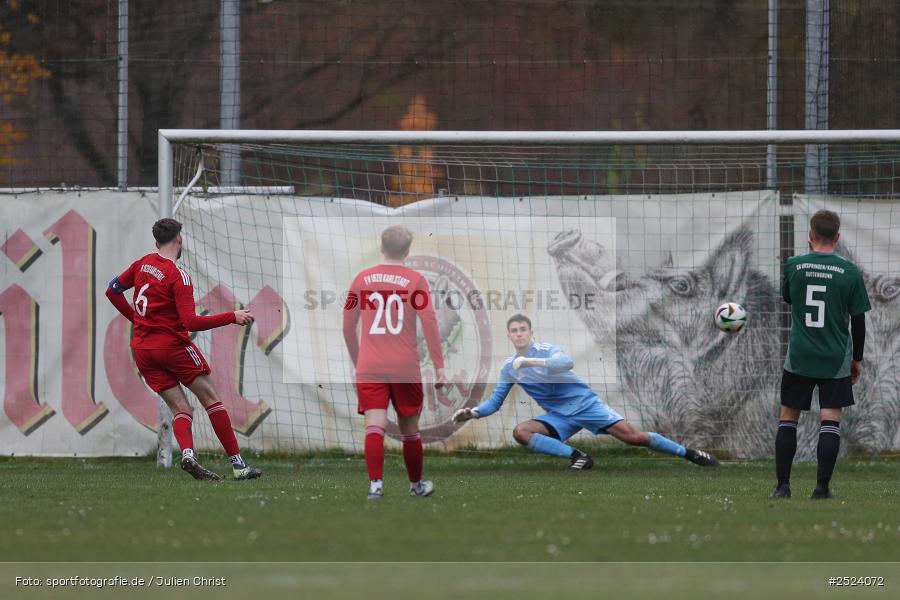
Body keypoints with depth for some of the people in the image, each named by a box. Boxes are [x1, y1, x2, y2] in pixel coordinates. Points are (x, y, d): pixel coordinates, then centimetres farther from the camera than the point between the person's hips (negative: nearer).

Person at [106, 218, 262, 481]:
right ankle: (238, 464, 0)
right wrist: (232, 317, -16)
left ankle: (187, 454, -25)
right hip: (173, 345, -6)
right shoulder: (178, 276, -15)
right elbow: (192, 322, -21)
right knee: (211, 400, 4)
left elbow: (112, 291, 17)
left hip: (142, 349, 6)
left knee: (181, 410, 4)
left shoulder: (143, 263, 6)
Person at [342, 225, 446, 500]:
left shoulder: (362, 279, 5)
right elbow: (429, 324, -9)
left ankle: (375, 483, -25)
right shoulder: (415, 281, -2)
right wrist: (439, 366, -6)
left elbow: (348, 326, 10)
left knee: (374, 426, -8)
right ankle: (416, 484, 29)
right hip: (406, 368, -1)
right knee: (409, 428, 14)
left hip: (369, 367, 1)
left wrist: (357, 361, 23)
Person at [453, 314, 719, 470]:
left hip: (585, 403, -5)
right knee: (520, 432, -23)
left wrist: (532, 362, -41)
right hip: (560, 417, 5)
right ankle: (577, 457, -22)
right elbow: (495, 402, 12)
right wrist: (472, 412, -6)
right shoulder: (508, 368, 6)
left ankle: (690, 454, -1)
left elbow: (567, 362, -33)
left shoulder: (545, 349, -11)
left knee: (635, 437, -15)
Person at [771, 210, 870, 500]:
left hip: (799, 356, 1)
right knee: (830, 419, -1)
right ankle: (822, 487, -7)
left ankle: (782, 485, 6)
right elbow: (858, 319, 0)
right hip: (836, 360, -1)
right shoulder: (850, 272, -5)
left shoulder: (794, 266, -3)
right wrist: (857, 358, 12)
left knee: (788, 418, 10)